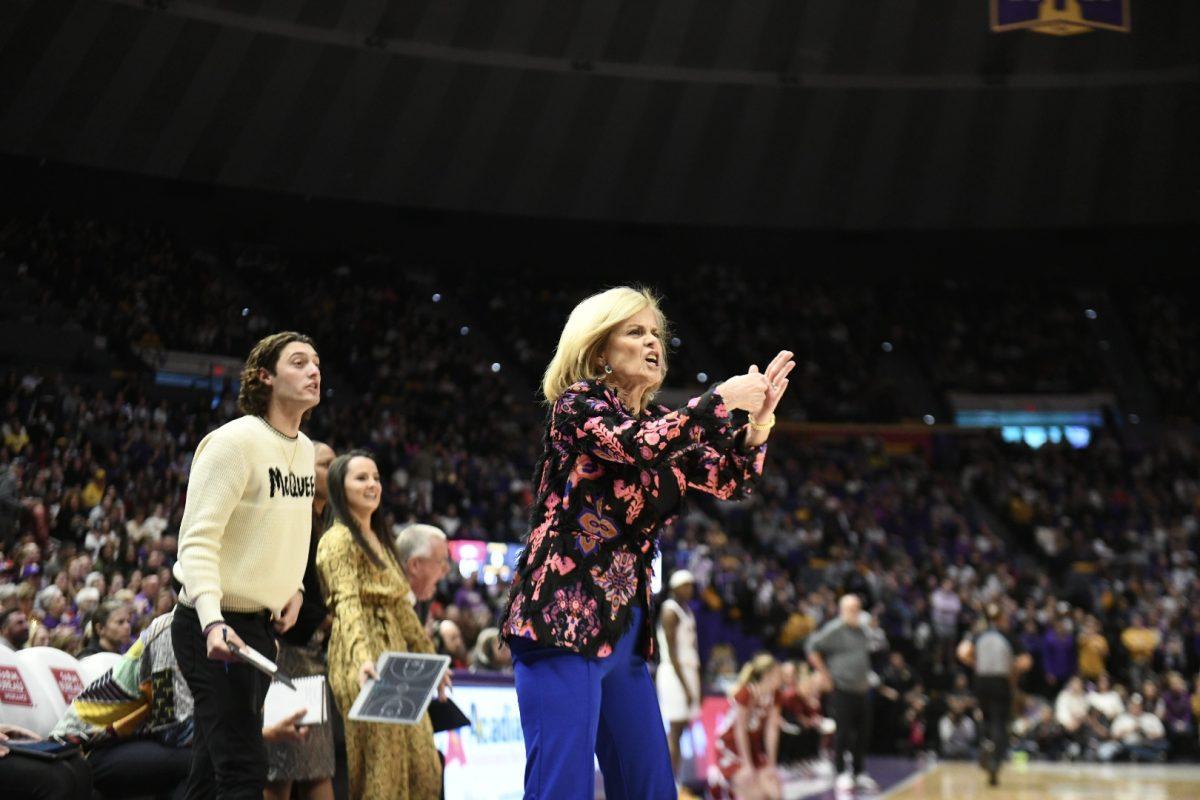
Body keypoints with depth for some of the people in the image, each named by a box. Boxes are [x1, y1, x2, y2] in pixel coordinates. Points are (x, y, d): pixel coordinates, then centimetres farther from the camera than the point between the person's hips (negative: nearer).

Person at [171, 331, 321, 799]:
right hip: (214, 628, -9)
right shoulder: (235, 441, -15)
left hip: (262, 624, 9)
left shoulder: (306, 450, 11)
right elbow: (198, 540, -21)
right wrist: (212, 622, -33)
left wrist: (294, 587, 7)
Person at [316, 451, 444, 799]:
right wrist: (362, 659, -34)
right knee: (379, 769, -8)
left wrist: (427, 654, 24)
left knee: (422, 765, 6)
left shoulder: (380, 539, 19)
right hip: (365, 664, -9)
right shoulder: (339, 539, -7)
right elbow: (347, 604, -20)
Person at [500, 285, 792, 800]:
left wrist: (759, 421, -4)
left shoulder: (660, 423, 16)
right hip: (563, 620, -8)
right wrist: (722, 399, -17)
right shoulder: (578, 404, -5)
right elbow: (638, 445, -24)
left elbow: (731, 481, 12)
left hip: (624, 628, 8)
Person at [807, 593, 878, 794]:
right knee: (842, 734, -4)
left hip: (861, 690, 7)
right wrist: (826, 674, -12)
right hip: (842, 691, -7)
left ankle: (859, 773, 20)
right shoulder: (834, 630, -10)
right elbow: (812, 648, -13)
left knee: (863, 734, 9)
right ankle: (841, 775, 5)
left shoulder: (861, 631, 14)